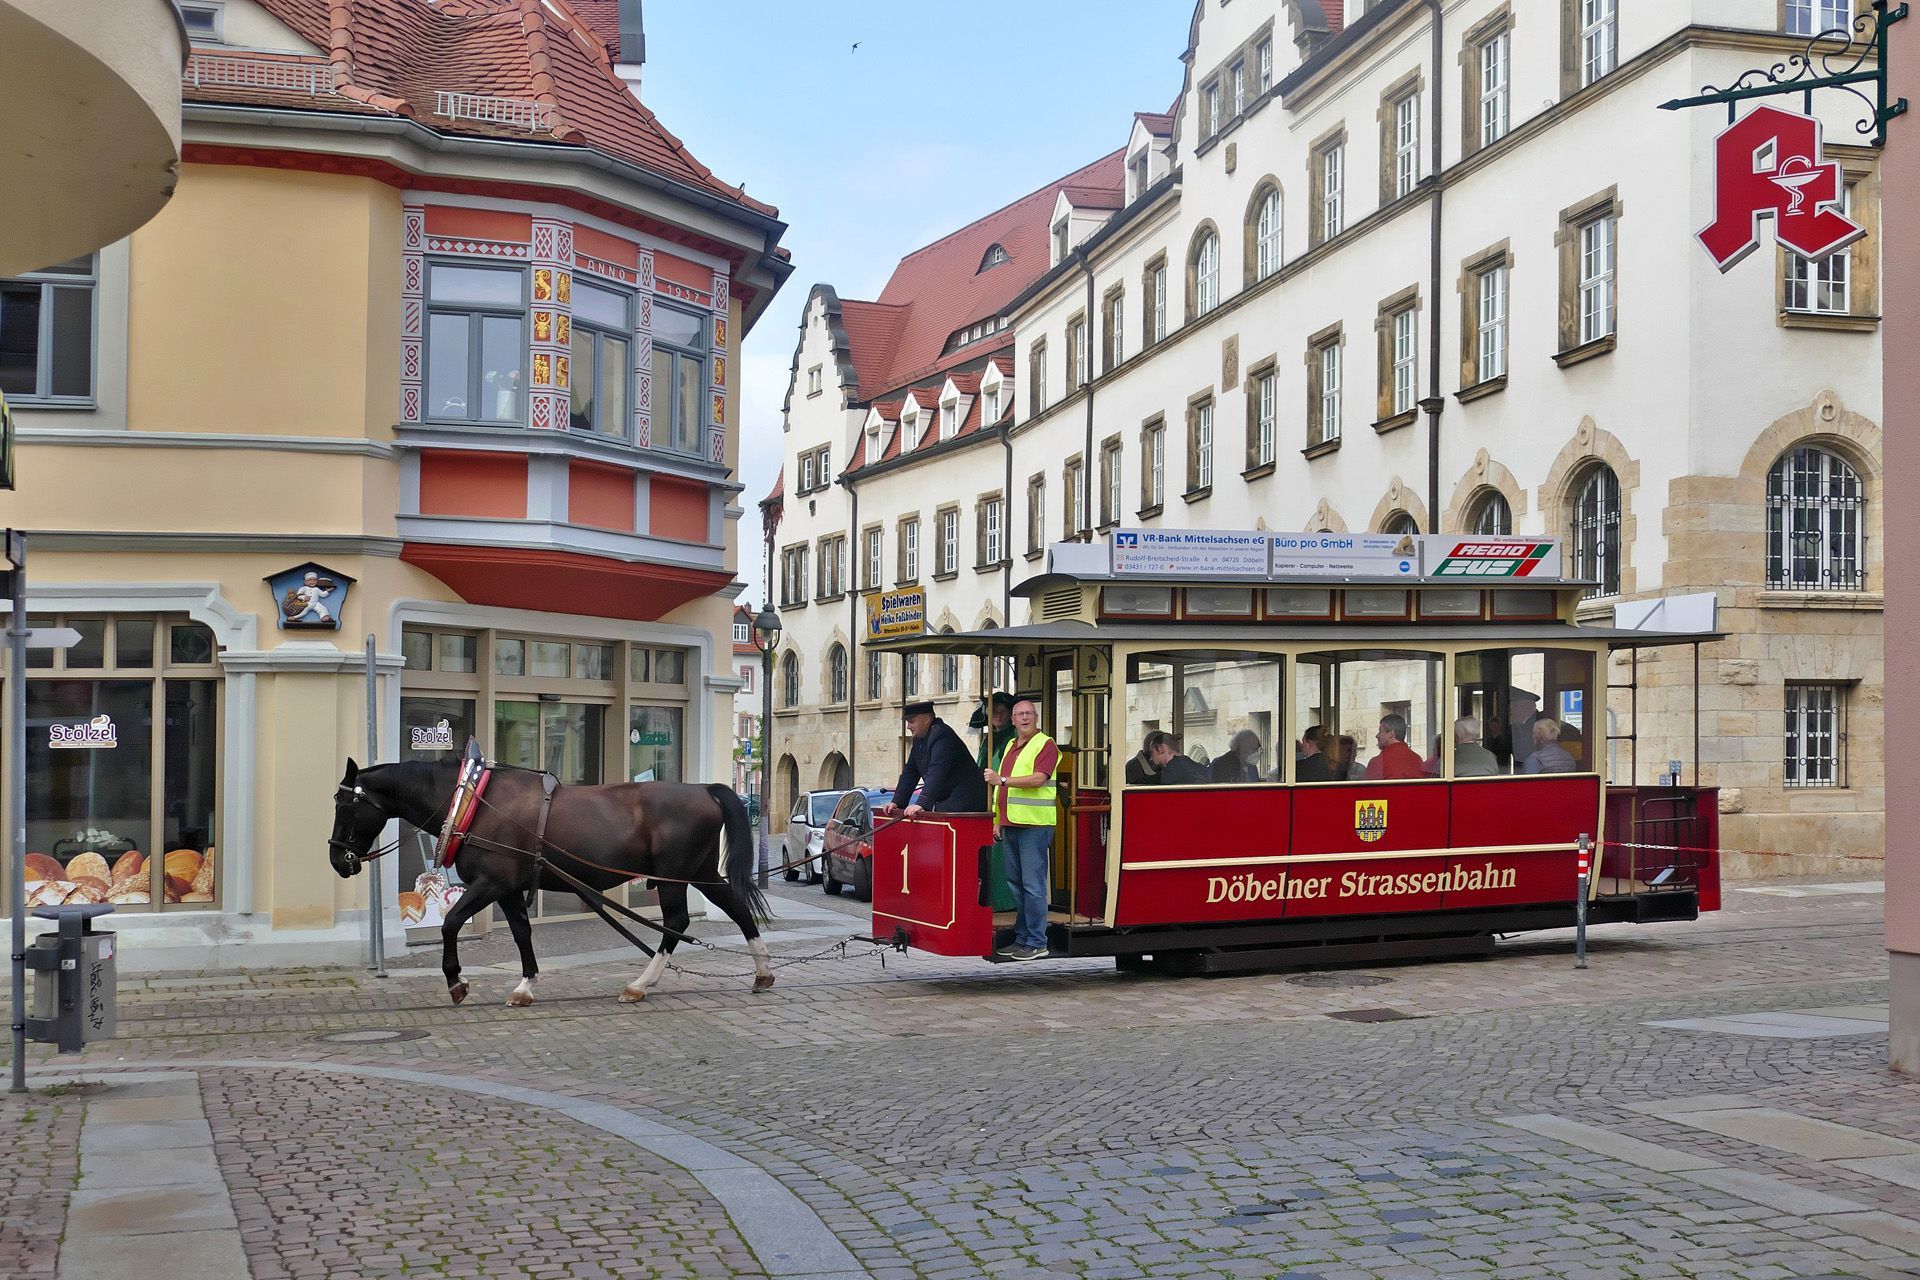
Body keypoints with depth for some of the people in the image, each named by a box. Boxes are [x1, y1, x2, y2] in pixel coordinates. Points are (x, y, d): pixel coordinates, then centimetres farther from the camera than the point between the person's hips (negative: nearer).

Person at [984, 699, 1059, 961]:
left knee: (1033, 885, -8)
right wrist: (998, 820, 19)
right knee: (1016, 883, 12)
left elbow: (1039, 779, -20)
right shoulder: (1011, 745, 20)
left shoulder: (1045, 744, -6)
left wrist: (1003, 780, -23)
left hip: (1034, 825, -8)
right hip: (1011, 824, 9)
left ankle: (1036, 944, -4)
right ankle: (1021, 938, 19)